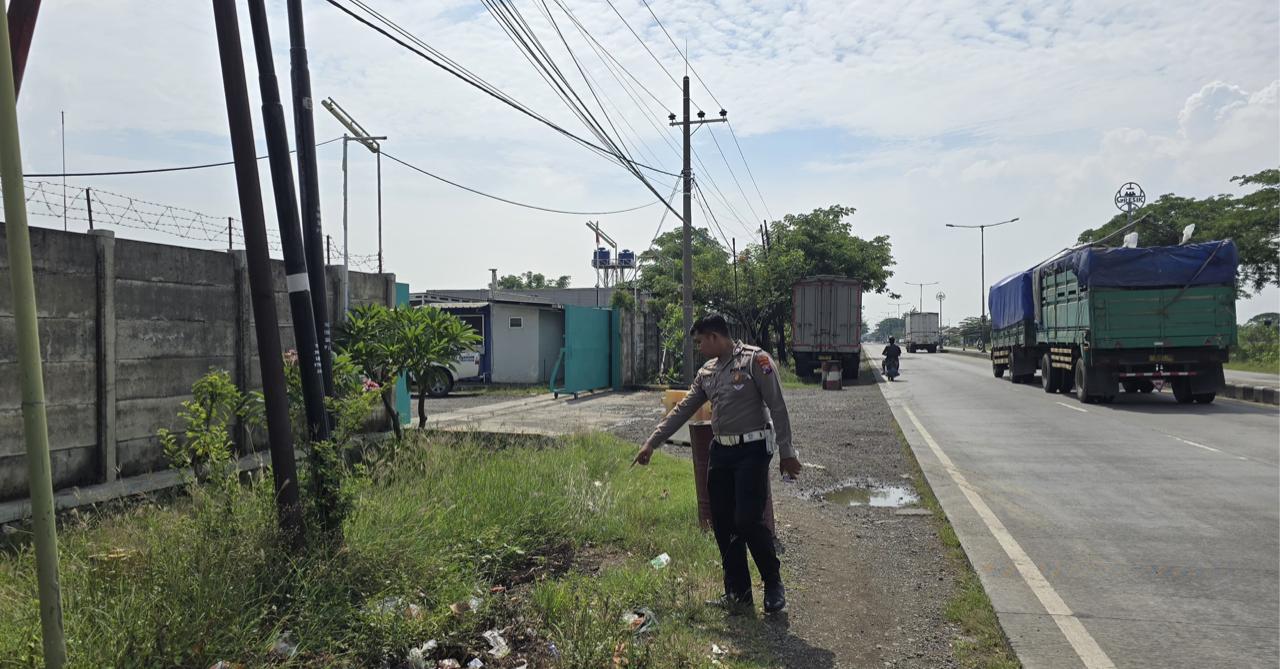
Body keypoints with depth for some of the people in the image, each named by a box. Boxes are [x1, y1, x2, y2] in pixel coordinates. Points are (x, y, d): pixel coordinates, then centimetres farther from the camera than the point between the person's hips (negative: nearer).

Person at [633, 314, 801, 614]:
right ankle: (738, 593, 19)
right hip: (721, 453, 7)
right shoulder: (706, 372, 12)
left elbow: (777, 407, -11)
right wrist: (651, 444, 13)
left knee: (748, 521, -12)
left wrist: (786, 452, -13)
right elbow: (682, 410, 15)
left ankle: (774, 584, 12)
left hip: (752, 451, -7)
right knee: (723, 524, 7)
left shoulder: (755, 360, -9)